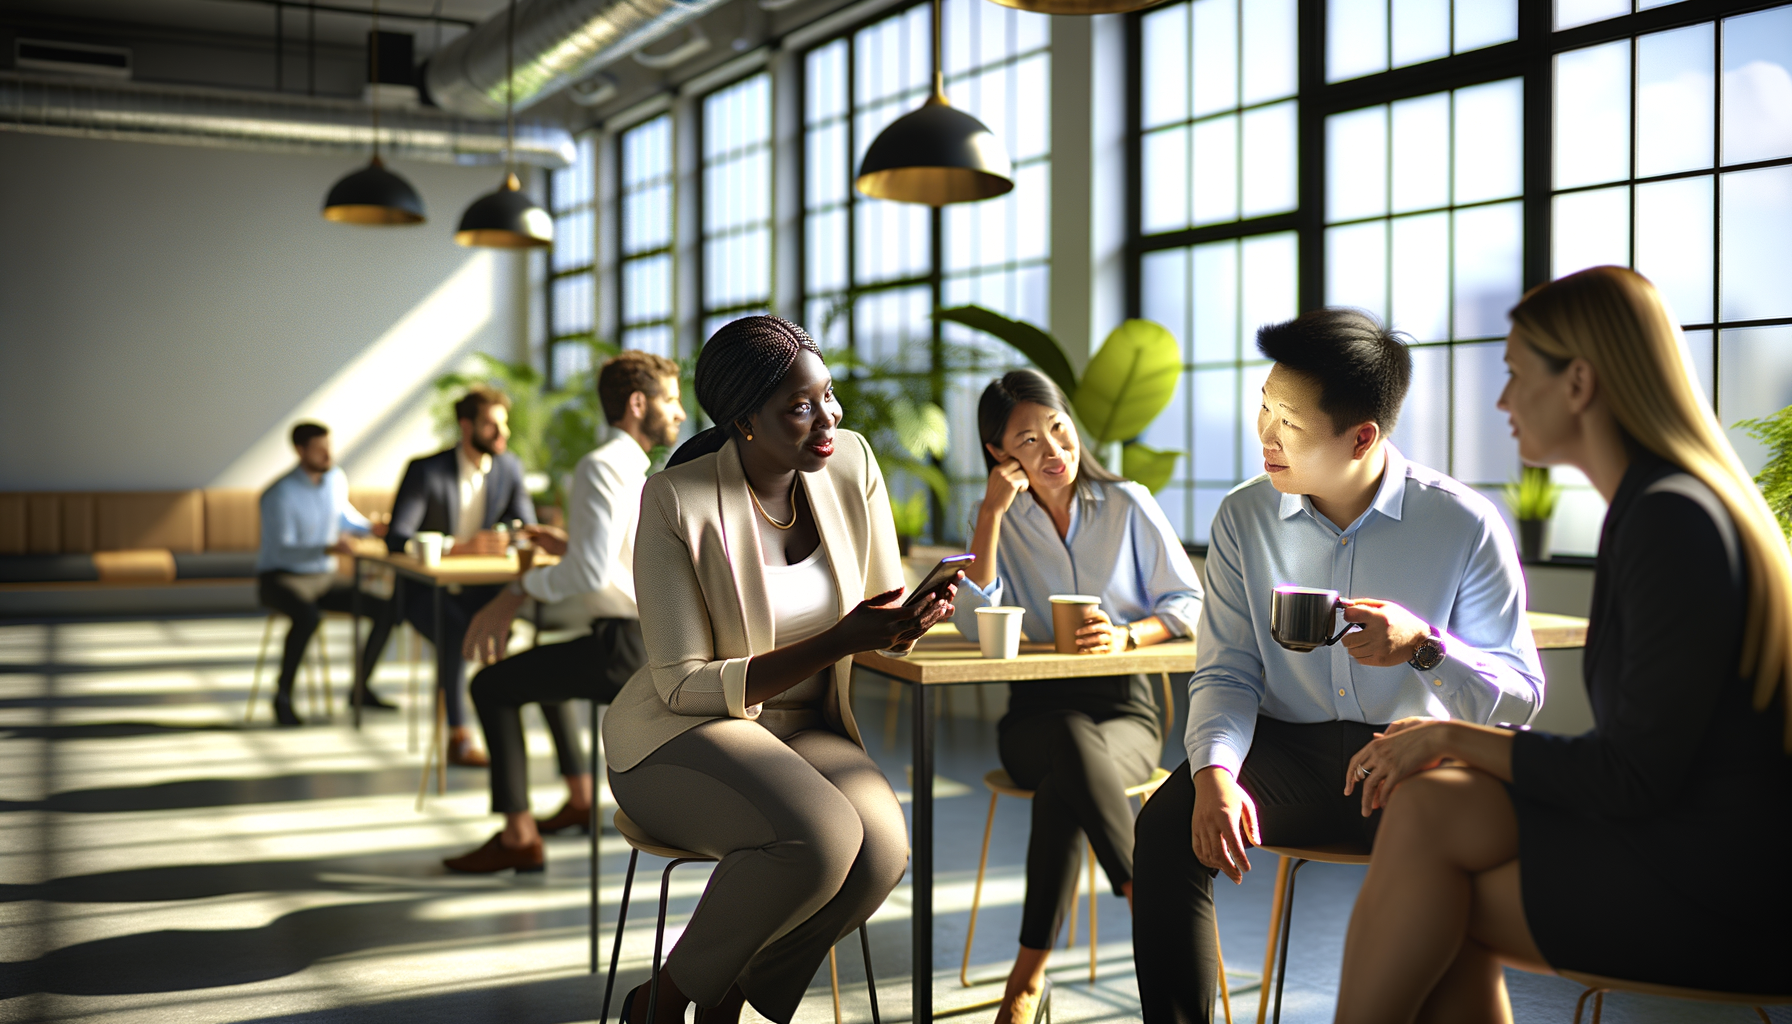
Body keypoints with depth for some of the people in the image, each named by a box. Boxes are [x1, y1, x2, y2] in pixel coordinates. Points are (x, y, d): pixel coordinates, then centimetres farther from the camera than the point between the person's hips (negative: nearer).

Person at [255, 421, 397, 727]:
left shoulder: (336, 478, -1)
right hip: (282, 579, -7)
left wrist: (371, 527, 1)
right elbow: (281, 550, -26)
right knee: (308, 616, -39)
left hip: (324, 578, 7)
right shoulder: (280, 495, -21)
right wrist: (327, 549, -40)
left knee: (386, 610, -8)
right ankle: (283, 696, -23)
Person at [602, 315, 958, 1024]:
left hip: (807, 728, 5)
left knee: (882, 845, -26)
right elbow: (684, 686, -18)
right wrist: (837, 642, -26)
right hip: (682, 734, -5)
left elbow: (884, 629, 6)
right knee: (820, 838, -33)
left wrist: (914, 617, -20)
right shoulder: (676, 501, -18)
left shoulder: (851, 465, -2)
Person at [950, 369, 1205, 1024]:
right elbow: (977, 625, -8)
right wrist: (994, 512, -12)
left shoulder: (1128, 504, 5)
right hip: (1037, 712, 1)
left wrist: (1128, 636, -18)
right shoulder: (995, 519, 7)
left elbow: (1190, 604, 2)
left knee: (1063, 785, -34)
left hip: (1125, 707, 0)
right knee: (1073, 743, -37)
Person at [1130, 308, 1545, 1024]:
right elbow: (1226, 672, 0)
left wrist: (1425, 646, -26)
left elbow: (1522, 696, -6)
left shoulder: (1465, 524, -8)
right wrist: (1215, 774, -21)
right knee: (1167, 825, -25)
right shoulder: (1244, 519, 2)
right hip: (1288, 749, 3)